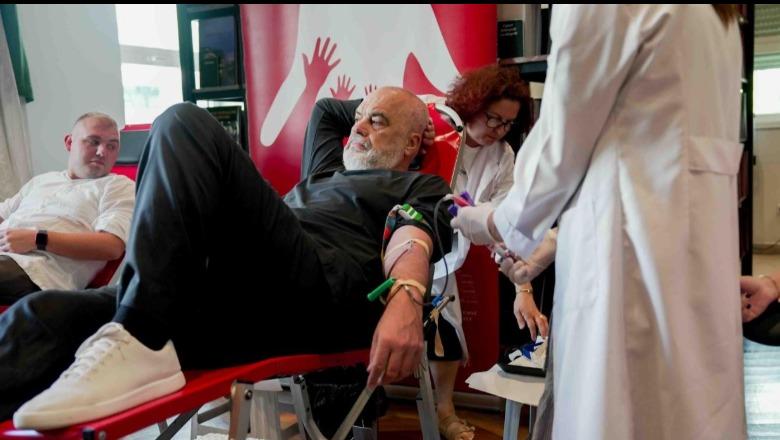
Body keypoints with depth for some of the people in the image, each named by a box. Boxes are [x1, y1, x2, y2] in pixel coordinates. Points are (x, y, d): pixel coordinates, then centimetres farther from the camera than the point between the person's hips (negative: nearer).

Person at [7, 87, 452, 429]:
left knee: (187, 124, -21)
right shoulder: (329, 169, 40)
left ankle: (138, 344, -37)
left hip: (320, 297, -7)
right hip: (228, 301, 7)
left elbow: (413, 237, -3)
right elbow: (325, 108, 59)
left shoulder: (421, 186, 22)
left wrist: (406, 298, -22)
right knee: (44, 314, -14)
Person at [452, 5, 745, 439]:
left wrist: (498, 221, 11)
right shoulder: (717, 14, 18)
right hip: (698, 229, 9)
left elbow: (563, 139, -5)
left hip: (636, 234, -9)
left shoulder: (599, 8, -8)